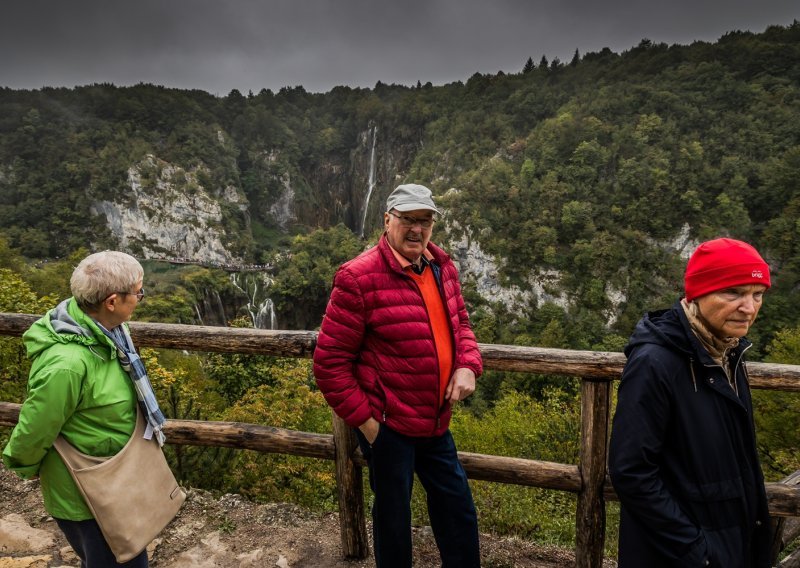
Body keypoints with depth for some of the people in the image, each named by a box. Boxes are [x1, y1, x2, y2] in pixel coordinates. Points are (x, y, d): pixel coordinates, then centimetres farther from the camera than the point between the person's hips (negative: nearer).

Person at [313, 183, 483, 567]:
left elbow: (460, 324, 15)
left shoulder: (442, 268, 2)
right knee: (393, 516, 15)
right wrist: (363, 419, -14)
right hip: (387, 425, -6)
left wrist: (467, 366, -4)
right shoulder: (359, 278, -18)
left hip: (436, 422, 6)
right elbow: (329, 362, -16)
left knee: (458, 510, 20)